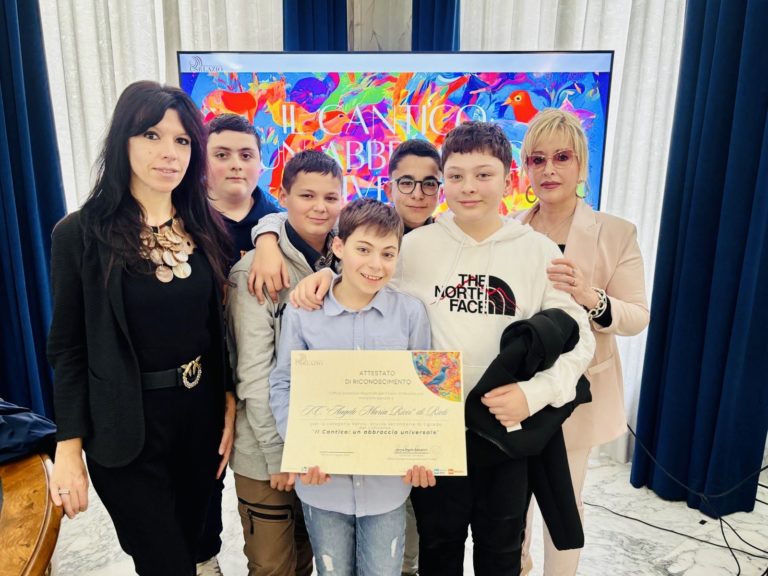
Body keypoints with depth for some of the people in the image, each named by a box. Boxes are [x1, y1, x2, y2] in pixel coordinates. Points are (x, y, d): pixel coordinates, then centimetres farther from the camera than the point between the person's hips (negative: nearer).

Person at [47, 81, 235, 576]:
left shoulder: (207, 228, 0)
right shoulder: (81, 233, -10)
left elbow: (219, 328, 4)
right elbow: (67, 348, -6)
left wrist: (230, 403, 1)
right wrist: (69, 447, -7)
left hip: (200, 413, 4)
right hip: (125, 427, -3)